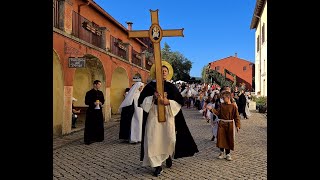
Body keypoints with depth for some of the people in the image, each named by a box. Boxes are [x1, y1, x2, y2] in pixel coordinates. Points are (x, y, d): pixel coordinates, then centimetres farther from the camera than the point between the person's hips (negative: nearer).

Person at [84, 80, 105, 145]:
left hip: (99, 111, 5)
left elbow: (103, 100, 19)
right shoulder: (89, 93, -5)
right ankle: (89, 139, 3)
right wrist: (93, 103, -19)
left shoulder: (100, 93, 11)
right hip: (91, 111, -5)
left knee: (99, 125, 9)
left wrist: (101, 103, -3)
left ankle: (98, 138, 21)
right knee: (90, 126, -4)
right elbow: (86, 102, -7)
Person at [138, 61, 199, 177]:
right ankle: (157, 166, 8)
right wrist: (153, 97, -16)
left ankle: (168, 156, 32)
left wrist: (168, 102, -15)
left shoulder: (171, 87, 6)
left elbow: (180, 102, 1)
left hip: (168, 116, 1)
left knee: (170, 139, -1)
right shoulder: (150, 85, 3)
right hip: (153, 116, -1)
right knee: (154, 140, -4)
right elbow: (141, 101, 0)